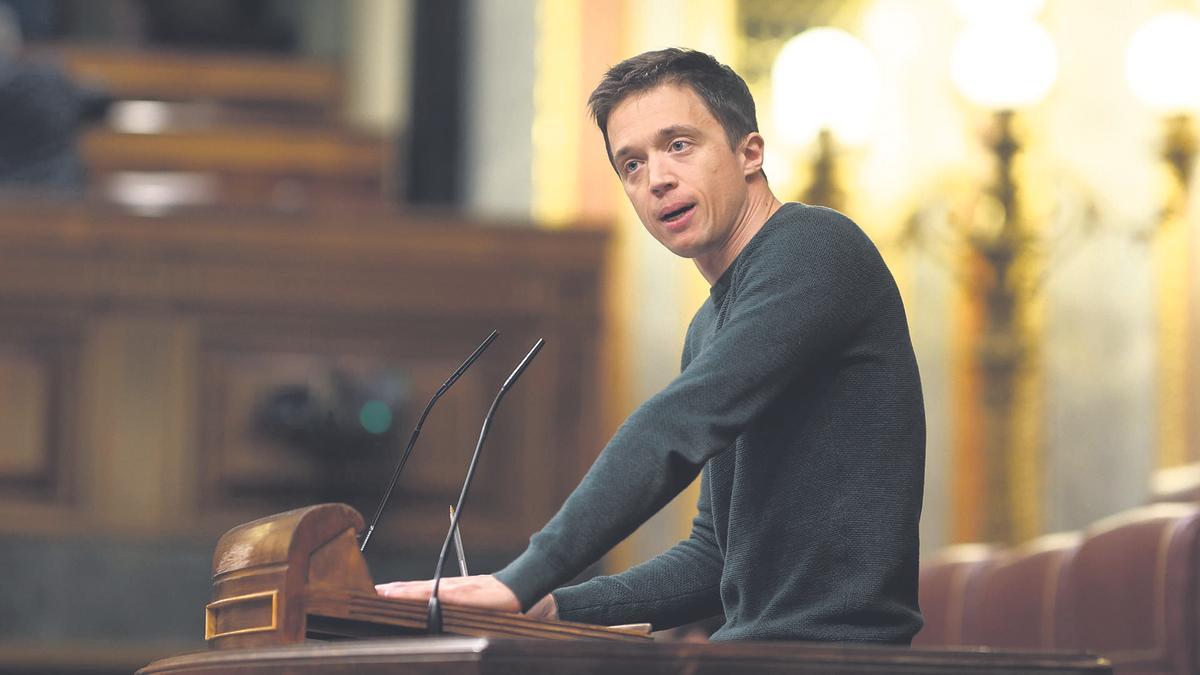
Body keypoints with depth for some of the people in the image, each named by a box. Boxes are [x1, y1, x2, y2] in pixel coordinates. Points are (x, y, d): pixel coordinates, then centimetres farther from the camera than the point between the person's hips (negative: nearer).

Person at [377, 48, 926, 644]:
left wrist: (526, 579, -24)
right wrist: (558, 610, 9)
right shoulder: (711, 329, 19)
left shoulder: (811, 249, -9)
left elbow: (680, 428, -21)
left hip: (838, 645, -8)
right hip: (751, 645, 8)